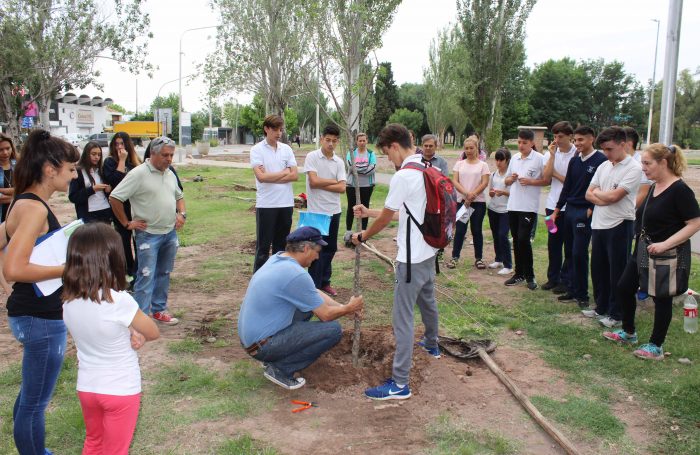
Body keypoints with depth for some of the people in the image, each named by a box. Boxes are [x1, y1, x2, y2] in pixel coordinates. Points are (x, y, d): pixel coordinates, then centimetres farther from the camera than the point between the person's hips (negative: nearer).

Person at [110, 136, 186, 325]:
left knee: (164, 273, 15)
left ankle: (159, 309, 28)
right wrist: (127, 223, -10)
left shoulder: (170, 174, 10)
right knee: (146, 276, -7)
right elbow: (114, 198, -14)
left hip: (170, 233, 7)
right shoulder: (138, 174, -13)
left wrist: (182, 213, 8)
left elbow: (179, 196, 26)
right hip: (148, 234, -7)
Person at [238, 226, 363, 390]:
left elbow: (314, 292, 18)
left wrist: (344, 307, 16)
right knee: (333, 330, -10)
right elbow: (326, 315, -12)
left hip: (249, 336, 9)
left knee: (311, 304, 21)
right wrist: (349, 308, 6)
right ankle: (280, 368, -4)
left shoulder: (277, 259, 5)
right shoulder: (296, 274, -23)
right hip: (262, 345, -9)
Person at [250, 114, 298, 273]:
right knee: (263, 246, 2)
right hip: (266, 204, -4)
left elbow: (294, 175, 0)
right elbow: (261, 176, -15)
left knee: (281, 244, 12)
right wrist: (284, 172, -6)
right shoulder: (257, 150, -4)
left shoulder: (286, 149, 7)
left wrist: (271, 177, -9)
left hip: (286, 203, 4)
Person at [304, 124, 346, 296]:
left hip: (334, 211, 5)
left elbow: (342, 188, -4)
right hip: (316, 211, -5)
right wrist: (333, 181, -7)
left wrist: (321, 185, -13)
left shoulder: (339, 162, 5)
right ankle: (314, 285, 10)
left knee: (330, 248, 13)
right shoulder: (312, 157, -8)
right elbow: (314, 182, -19)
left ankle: (324, 282, 26)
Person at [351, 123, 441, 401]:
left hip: (411, 257, -9)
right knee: (427, 302, 29)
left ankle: (400, 383, -1)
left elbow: (385, 219, -10)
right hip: (429, 251, 9)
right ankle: (431, 344, 53)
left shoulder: (403, 177, -20)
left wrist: (363, 236, 8)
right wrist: (368, 212, 21)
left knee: (402, 317, -5)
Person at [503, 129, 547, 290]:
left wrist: (530, 181, -17)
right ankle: (519, 273, 22)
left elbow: (547, 180, -6)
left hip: (529, 206, -6)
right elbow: (507, 180, 18)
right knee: (516, 240, 11)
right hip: (513, 205, 6)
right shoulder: (514, 158, 12)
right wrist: (511, 179, -3)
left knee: (523, 239, -9)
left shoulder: (539, 159, -6)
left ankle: (529, 276, 5)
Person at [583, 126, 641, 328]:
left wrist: (597, 193, -1)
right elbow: (589, 194, 7)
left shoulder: (633, 168, -11)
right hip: (598, 224, 7)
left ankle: (616, 314, 14)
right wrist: (604, 198, -12)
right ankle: (602, 307, 30)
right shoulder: (603, 167, 11)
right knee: (598, 268, 15)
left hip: (619, 226, -7)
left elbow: (614, 196, -19)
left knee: (617, 272, 2)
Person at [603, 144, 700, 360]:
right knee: (624, 287, 13)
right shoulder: (653, 188, 7)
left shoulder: (680, 190, -18)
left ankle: (656, 346, 19)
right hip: (643, 251, 9)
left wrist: (665, 244, -26)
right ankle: (628, 333, 31)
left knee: (662, 299, 5)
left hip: (666, 257, -8)